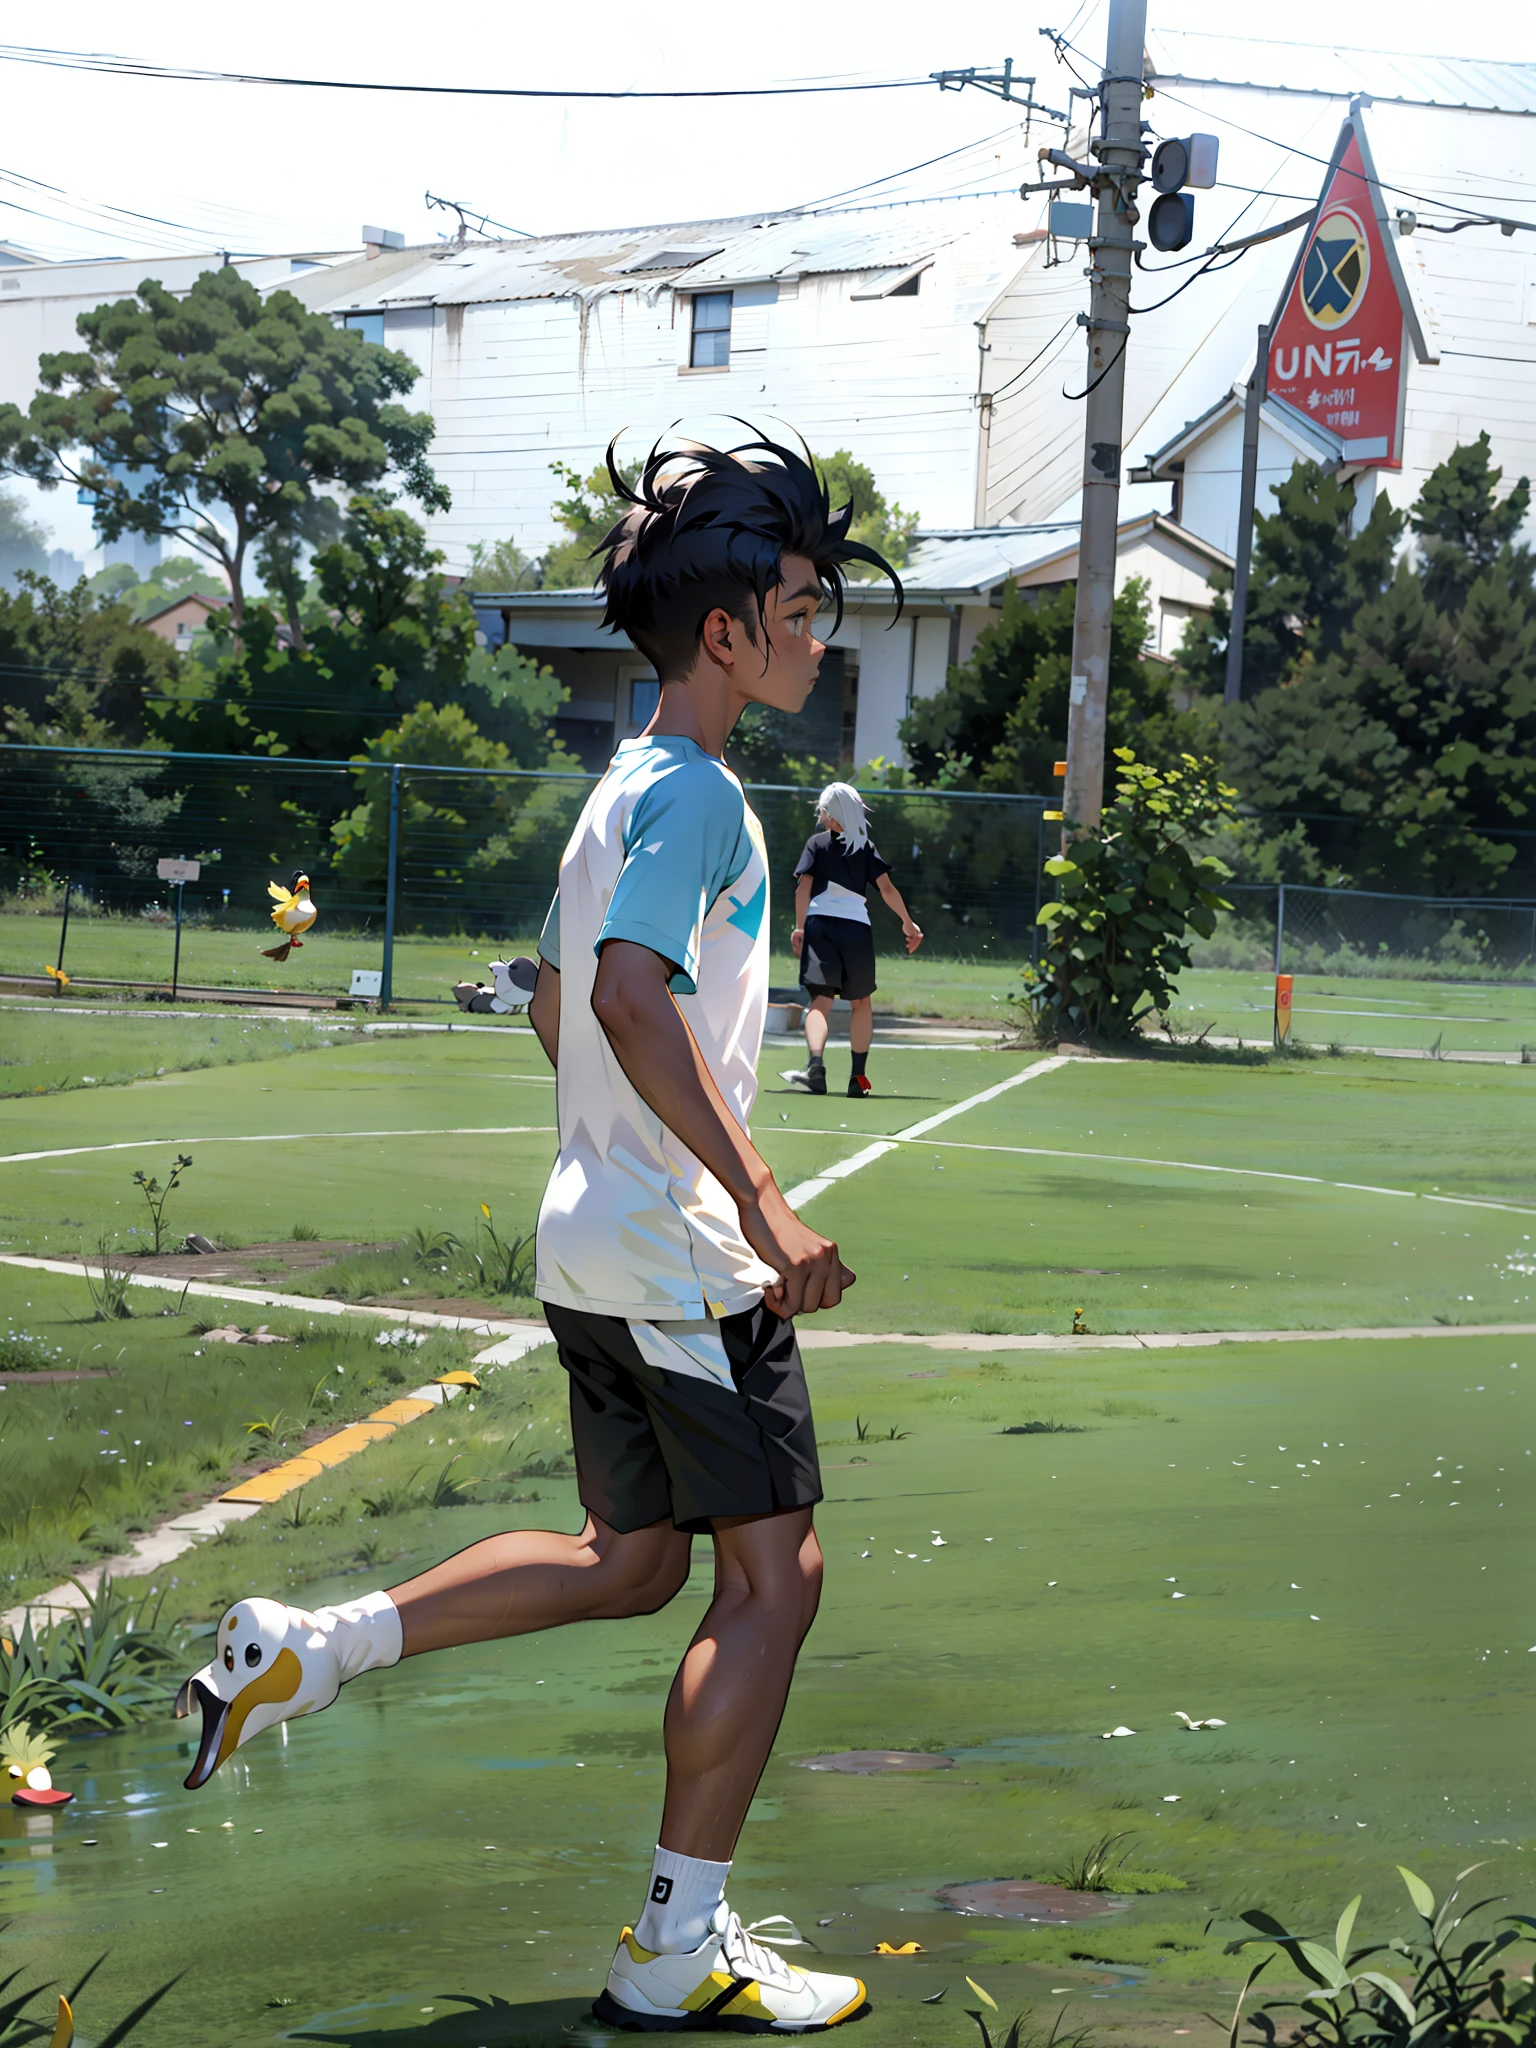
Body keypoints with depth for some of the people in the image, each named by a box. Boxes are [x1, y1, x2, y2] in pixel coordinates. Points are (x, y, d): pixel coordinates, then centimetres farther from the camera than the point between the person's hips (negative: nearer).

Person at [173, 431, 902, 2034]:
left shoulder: (622, 791, 15)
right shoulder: (695, 792, -15)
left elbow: (559, 1008, 25)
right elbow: (635, 997, -31)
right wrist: (760, 1199, -33)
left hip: (594, 1244, 10)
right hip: (686, 1262, -10)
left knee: (632, 1562, 19)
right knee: (772, 1576, -2)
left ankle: (305, 1648, 16)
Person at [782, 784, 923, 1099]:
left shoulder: (817, 843, 8)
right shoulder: (866, 847, 12)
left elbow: (804, 886, -2)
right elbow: (887, 887, 3)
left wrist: (799, 927, 1)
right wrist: (908, 922, 10)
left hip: (820, 922, -1)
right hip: (857, 926, 1)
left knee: (820, 999, -11)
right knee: (861, 1002, 15)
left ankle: (815, 1065, -33)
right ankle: (858, 1076, 14)